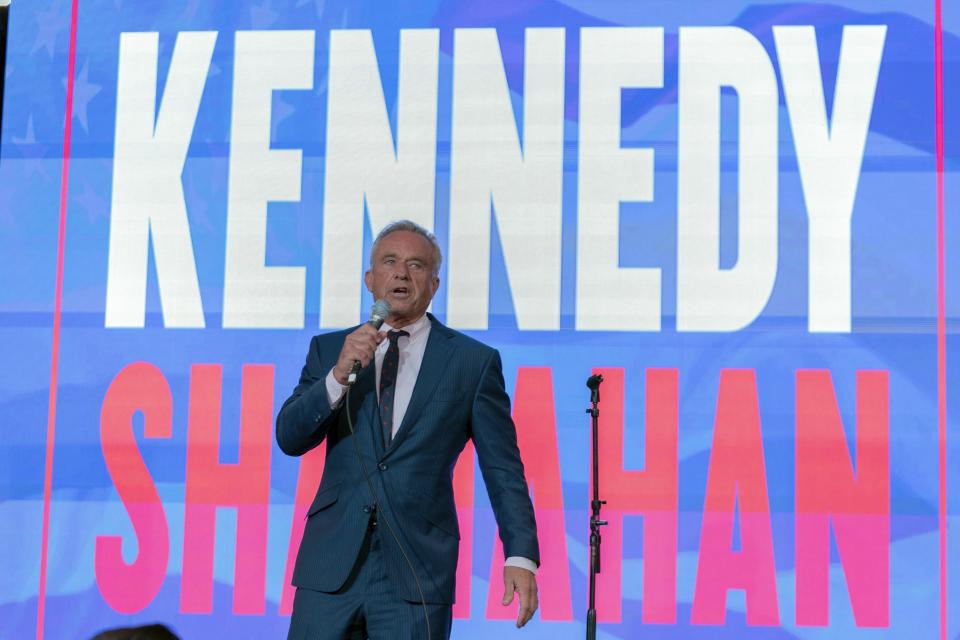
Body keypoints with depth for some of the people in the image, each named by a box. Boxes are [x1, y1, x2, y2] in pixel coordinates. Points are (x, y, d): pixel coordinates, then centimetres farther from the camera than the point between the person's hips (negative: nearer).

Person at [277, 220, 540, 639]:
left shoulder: (473, 362, 4)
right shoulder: (330, 350, 11)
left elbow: (503, 468, 3)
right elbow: (289, 437, 1)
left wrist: (521, 556, -7)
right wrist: (339, 376, -15)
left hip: (417, 573, -2)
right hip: (332, 567, 2)